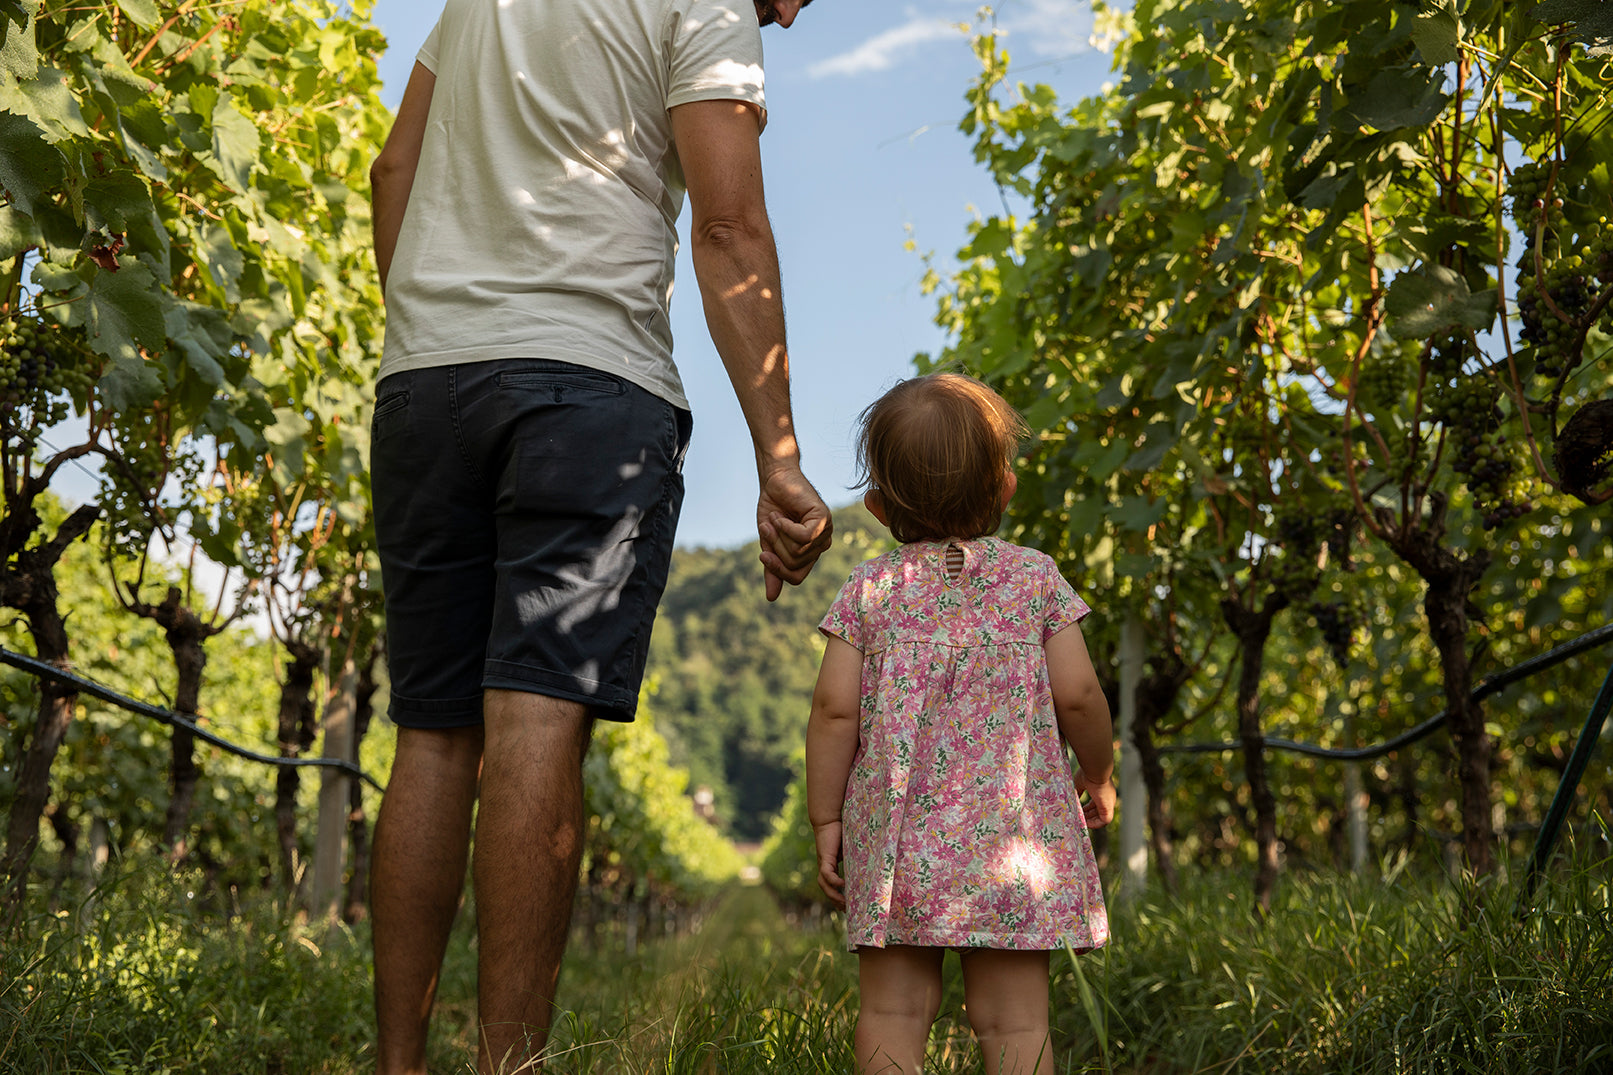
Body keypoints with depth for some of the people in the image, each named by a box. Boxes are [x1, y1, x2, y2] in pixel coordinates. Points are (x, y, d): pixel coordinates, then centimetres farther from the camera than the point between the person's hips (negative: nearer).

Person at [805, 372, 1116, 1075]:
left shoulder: (868, 590, 3)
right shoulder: (1035, 577, 3)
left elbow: (836, 710, -3)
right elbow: (1077, 695, 1)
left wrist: (825, 819, 5)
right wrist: (1098, 777, 18)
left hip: (897, 833, 0)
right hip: (1012, 832, 0)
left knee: (892, 1011, 6)